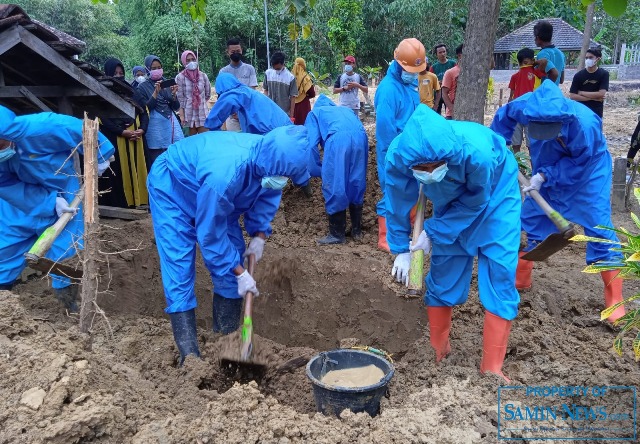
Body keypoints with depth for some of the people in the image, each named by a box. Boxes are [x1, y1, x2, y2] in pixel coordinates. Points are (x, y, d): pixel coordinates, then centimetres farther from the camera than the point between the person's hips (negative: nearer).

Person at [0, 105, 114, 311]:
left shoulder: (39, 128, -33)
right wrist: (50, 202, -26)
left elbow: (83, 130, -21)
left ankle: (71, 310, 18)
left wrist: (100, 158, -7)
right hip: (19, 203, 3)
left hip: (61, 195, -3)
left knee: (64, 256, 1)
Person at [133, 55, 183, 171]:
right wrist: (156, 93, -15)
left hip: (171, 124, 4)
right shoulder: (142, 87, 3)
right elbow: (145, 109, -6)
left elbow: (176, 107, 11)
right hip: (155, 128, -3)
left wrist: (174, 94, -8)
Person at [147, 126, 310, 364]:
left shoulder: (273, 158, -25)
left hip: (220, 193, 7)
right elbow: (210, 234, -31)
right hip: (172, 186, -6)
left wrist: (259, 235, -12)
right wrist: (240, 273, -23)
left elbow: (268, 195, -1)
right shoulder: (224, 173, -45)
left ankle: (227, 338, 14)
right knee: (179, 268, -13)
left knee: (233, 255, 2)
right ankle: (189, 356, -8)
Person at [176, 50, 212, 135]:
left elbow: (208, 94, 14)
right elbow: (179, 98, -6)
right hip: (189, 113, -2)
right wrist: (182, 115, -10)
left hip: (202, 112, 2)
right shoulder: (180, 77, -5)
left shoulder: (203, 76, 2)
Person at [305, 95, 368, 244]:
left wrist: (318, 170, 21)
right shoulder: (345, 109, 42)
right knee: (357, 184, 15)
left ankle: (337, 234, 9)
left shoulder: (315, 113, 29)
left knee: (334, 187, 4)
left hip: (338, 139, -5)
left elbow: (311, 144, 15)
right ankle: (357, 230, 24)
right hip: (360, 138, 5)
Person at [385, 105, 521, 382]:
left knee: (499, 273, -10)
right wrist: (401, 250, -8)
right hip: (451, 199, 3)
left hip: (494, 194, -3)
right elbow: (397, 204, -15)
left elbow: (475, 201, -22)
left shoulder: (477, 151, -43)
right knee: (442, 271, 6)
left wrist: (433, 233, -21)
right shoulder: (398, 154, -33)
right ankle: (437, 349, 26)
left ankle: (491, 367, 1)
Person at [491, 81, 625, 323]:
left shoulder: (585, 124, -38)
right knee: (530, 218, 7)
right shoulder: (529, 104, -27)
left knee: (598, 225, -10)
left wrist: (545, 176, -30)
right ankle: (519, 279, 24)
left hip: (588, 169, -5)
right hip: (550, 167, 5)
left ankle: (614, 298, 1)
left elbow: (578, 164, -24)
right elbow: (504, 116, -5)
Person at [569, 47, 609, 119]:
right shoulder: (579, 75, -3)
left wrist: (581, 93, -10)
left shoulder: (604, 74, -4)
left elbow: (601, 94, -15)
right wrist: (593, 97, -13)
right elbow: (572, 96, -10)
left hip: (596, 113, 0)